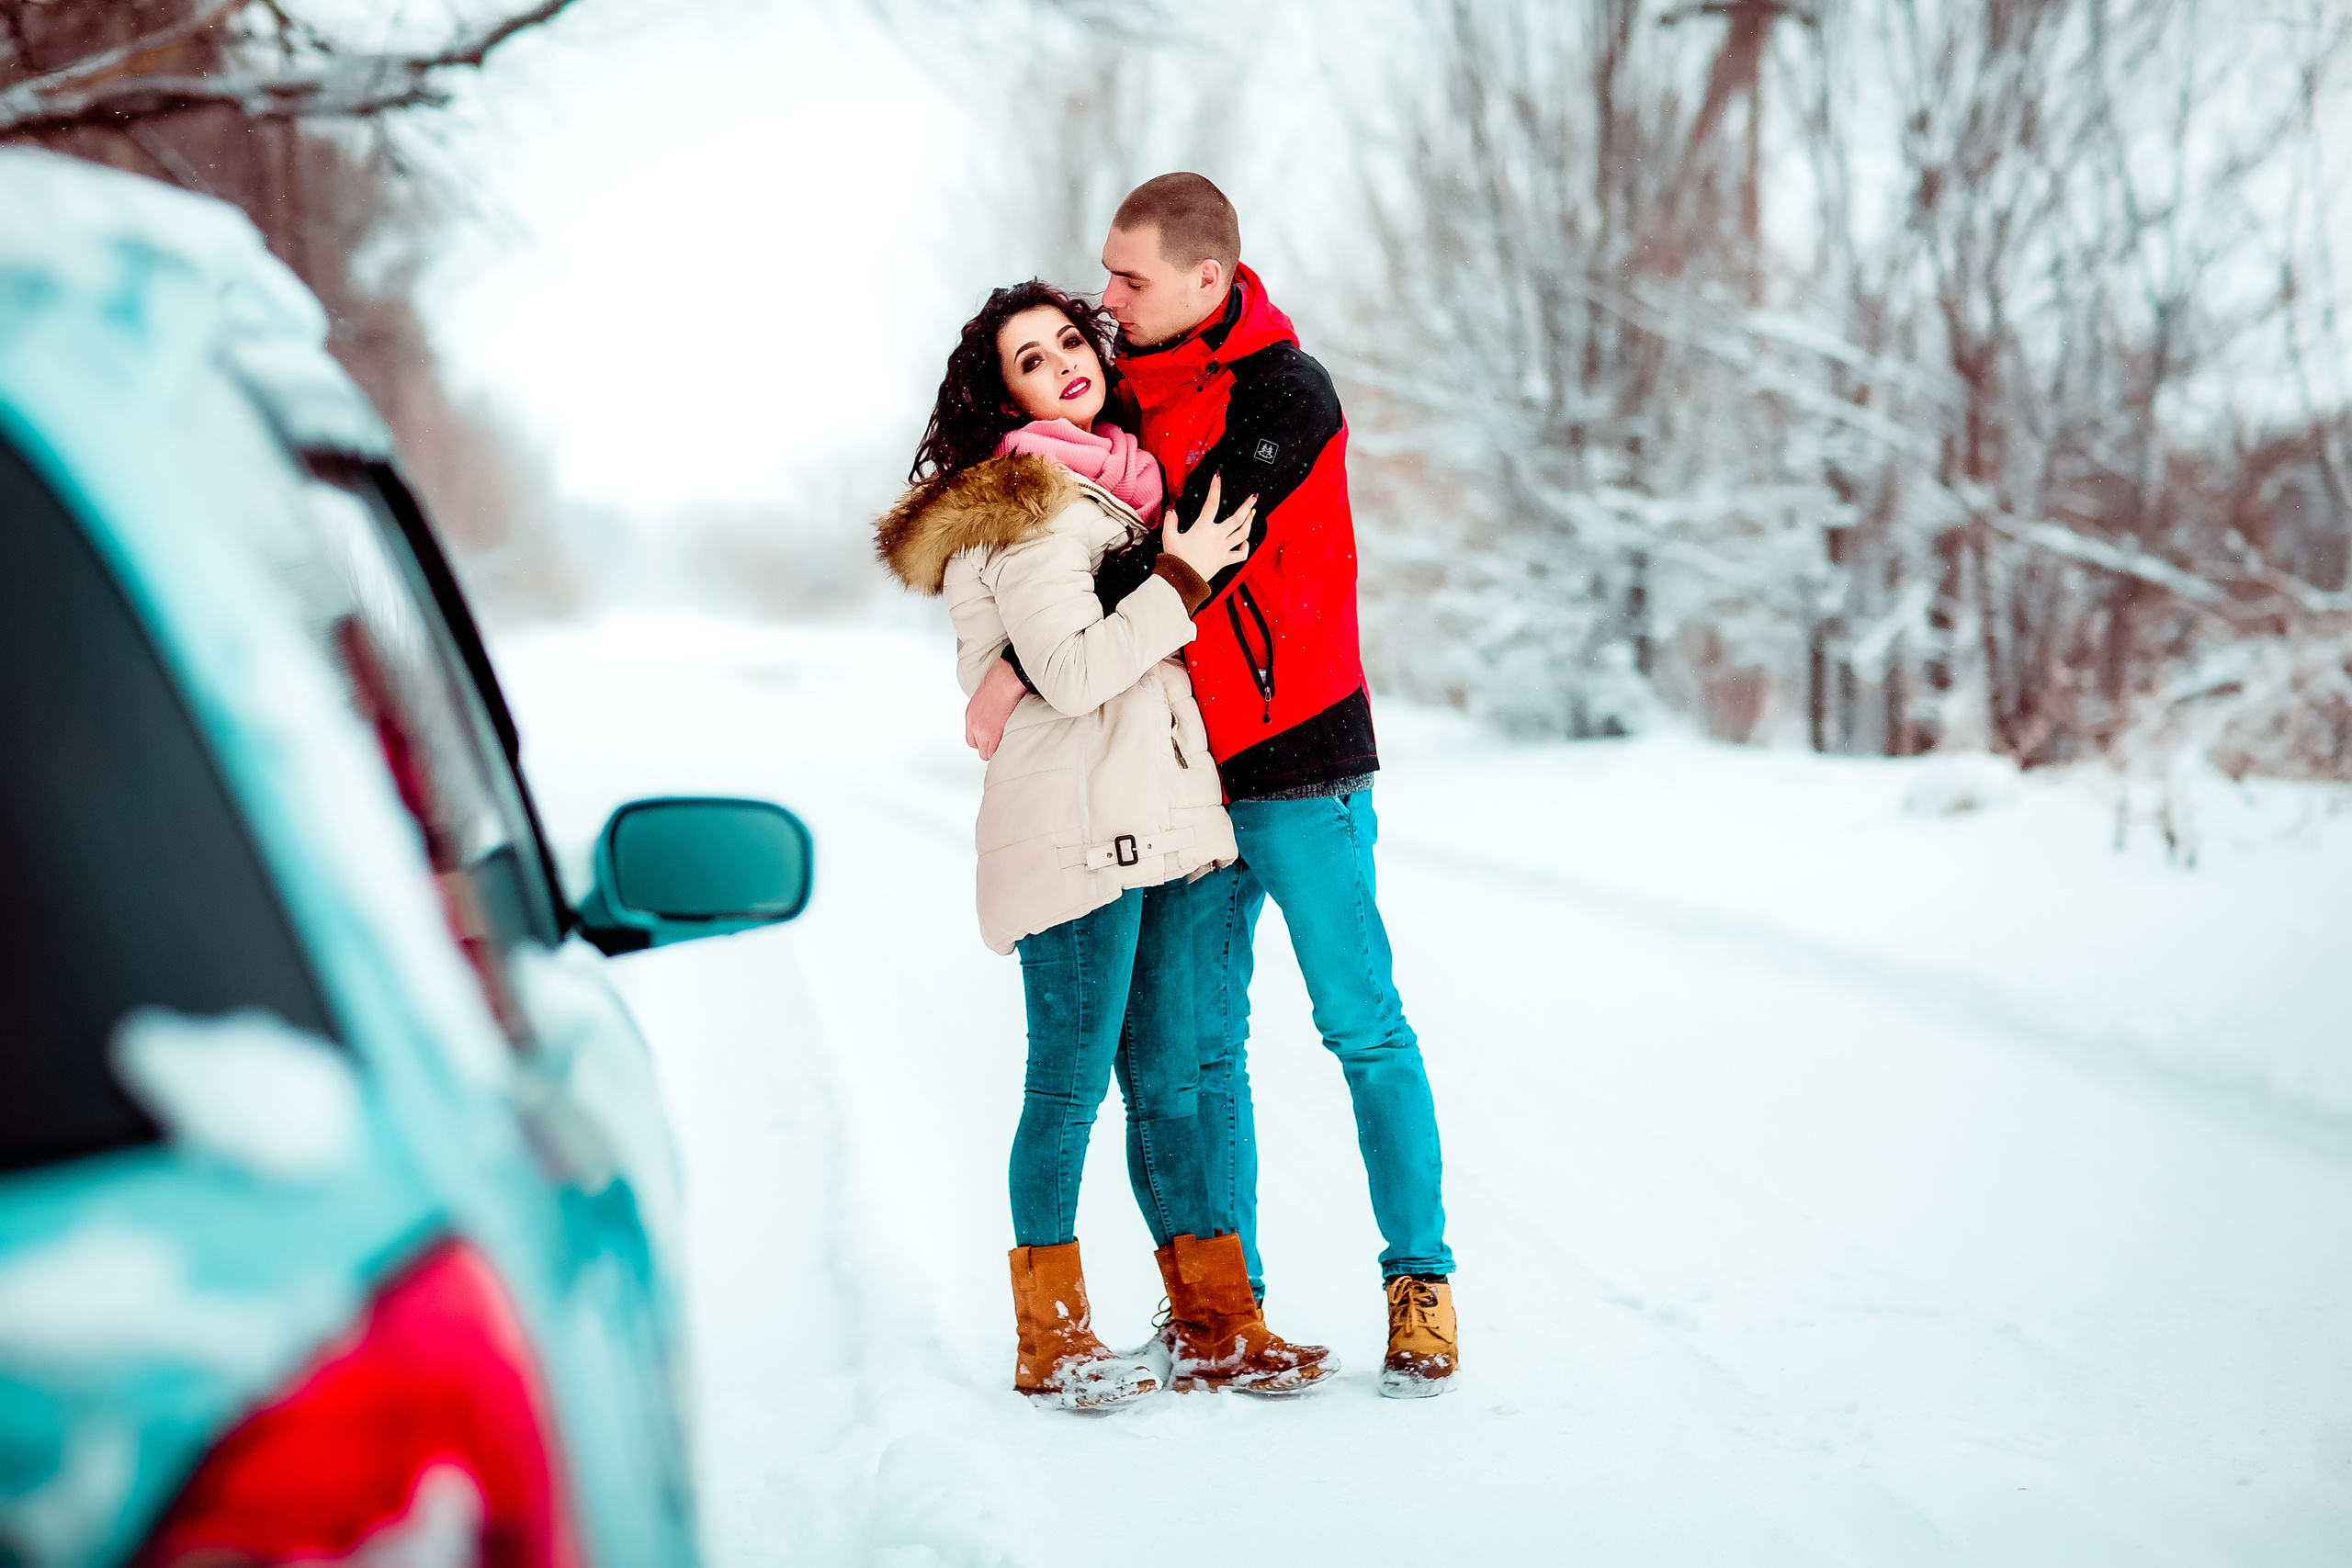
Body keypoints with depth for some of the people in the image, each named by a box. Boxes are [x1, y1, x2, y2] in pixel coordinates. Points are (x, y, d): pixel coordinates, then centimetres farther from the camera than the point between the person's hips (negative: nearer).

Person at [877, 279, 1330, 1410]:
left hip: (1149, 825, 8)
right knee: (1071, 1085, -3)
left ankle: (1219, 1329, 16)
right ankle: (1052, 1345, 7)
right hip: (1073, 827, -8)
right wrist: (1182, 578, -14)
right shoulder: (1025, 508, -10)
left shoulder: (1117, 486, 18)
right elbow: (1073, 672, -19)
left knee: (1165, 1082, 11)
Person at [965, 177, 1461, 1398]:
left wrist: (1030, 668, -21)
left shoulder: (1286, 397, -13)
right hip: (1180, 767, 6)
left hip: (1297, 758, -6)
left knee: (1362, 1026, 0)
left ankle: (1420, 1284, 9)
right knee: (1198, 1044, 7)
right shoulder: (1127, 390, 9)